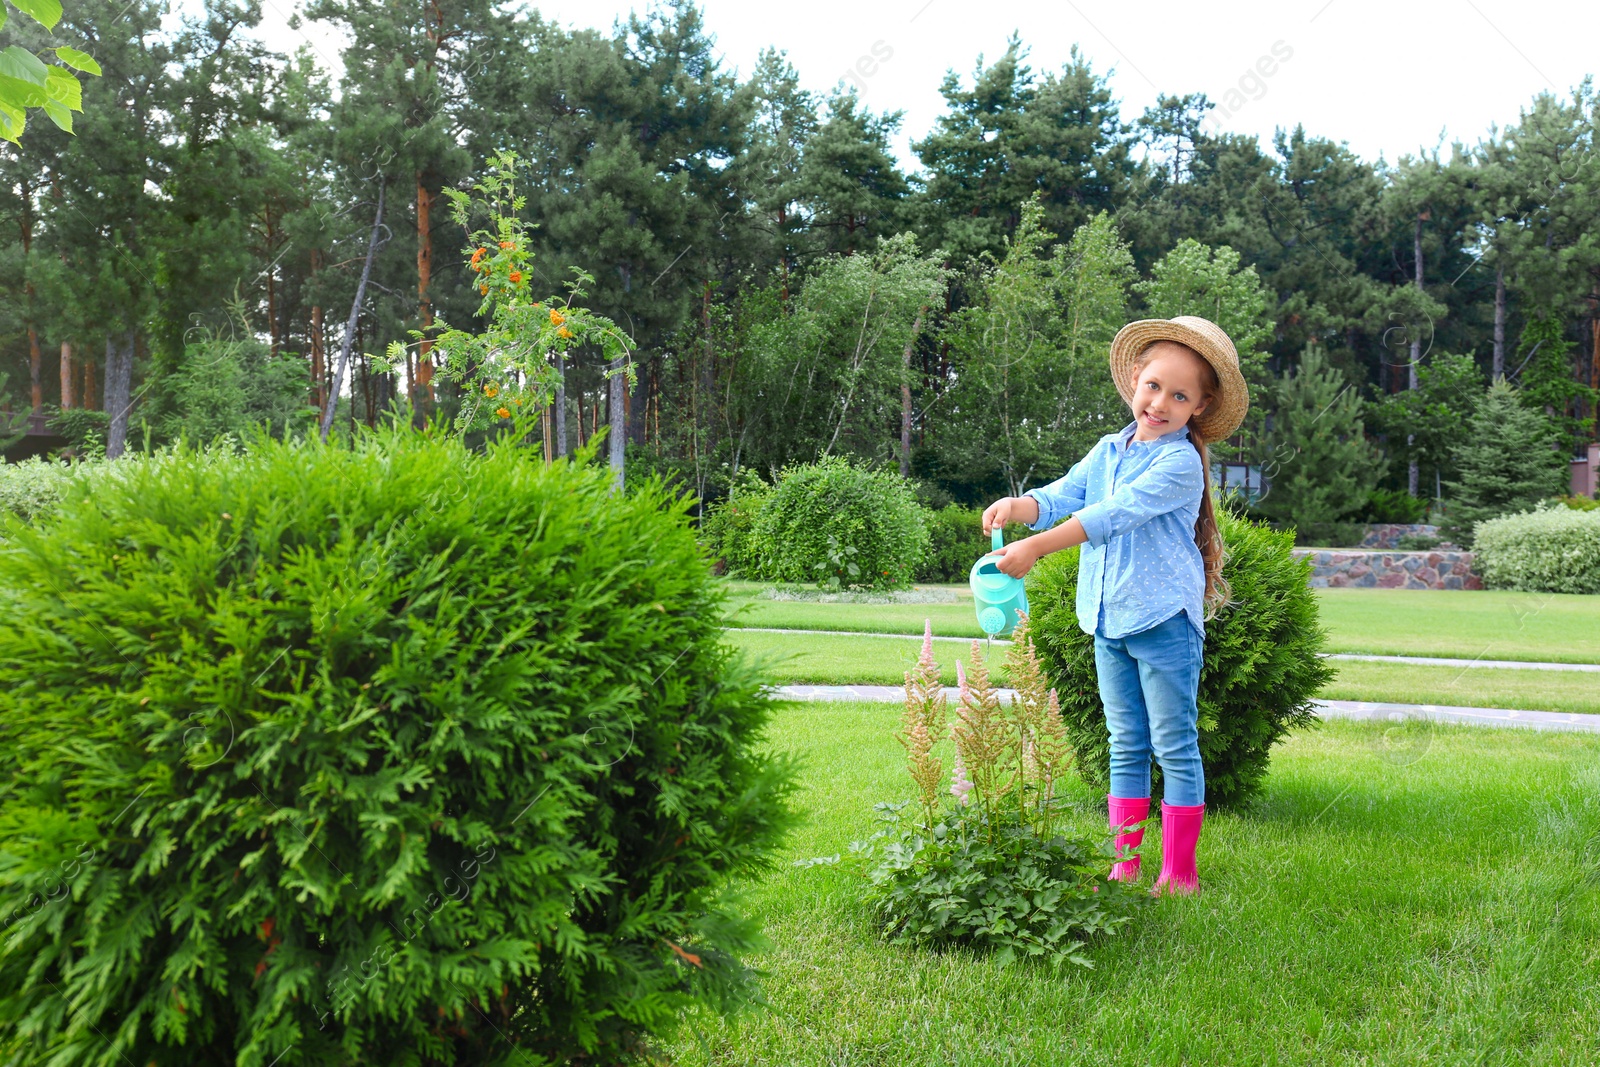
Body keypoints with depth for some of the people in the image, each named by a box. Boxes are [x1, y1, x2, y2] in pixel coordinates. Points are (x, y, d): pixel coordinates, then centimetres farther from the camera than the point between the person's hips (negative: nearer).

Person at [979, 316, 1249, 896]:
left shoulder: (1180, 463, -12)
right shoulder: (1109, 451, 10)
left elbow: (1115, 515, -22)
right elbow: (1061, 496, 3)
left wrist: (1036, 547, -27)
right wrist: (1018, 506, -20)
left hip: (1164, 617, -6)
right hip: (1108, 619, 7)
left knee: (1175, 747, 2)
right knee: (1126, 747, 13)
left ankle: (1179, 871, 9)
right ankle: (1124, 864, 20)